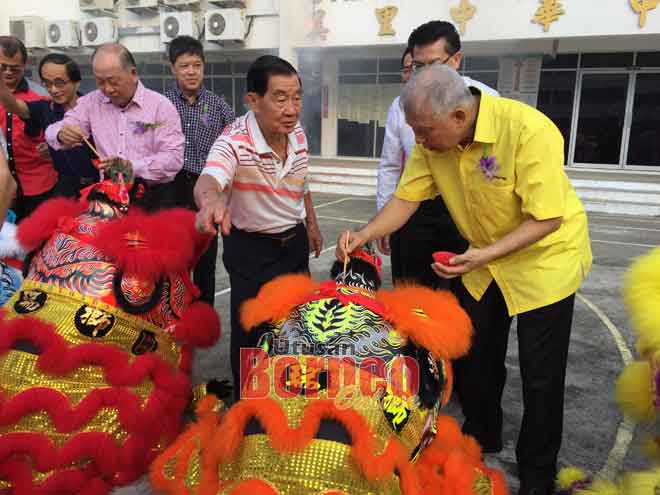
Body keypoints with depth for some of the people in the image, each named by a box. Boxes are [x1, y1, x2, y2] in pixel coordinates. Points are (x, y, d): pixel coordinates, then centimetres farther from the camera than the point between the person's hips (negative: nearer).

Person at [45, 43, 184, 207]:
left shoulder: (161, 105, -2)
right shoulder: (91, 102, 10)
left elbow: (174, 158, -10)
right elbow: (53, 131, 11)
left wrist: (133, 166, -24)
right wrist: (61, 135, -14)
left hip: (154, 196, -3)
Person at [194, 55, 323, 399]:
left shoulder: (298, 135, -8)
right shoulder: (234, 142, -29)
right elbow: (208, 180, -49)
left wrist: (311, 224, 20)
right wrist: (211, 200, -72)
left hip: (295, 241, 7)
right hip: (251, 248, -6)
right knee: (251, 330, 4)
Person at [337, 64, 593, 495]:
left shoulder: (528, 130, -32)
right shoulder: (432, 139, -15)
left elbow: (547, 218, -28)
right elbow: (407, 198, -10)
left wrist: (485, 255, -37)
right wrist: (365, 235, -24)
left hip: (544, 256, -5)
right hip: (483, 258, 6)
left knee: (540, 375, 4)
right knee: (472, 359, 15)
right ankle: (481, 439, 41)